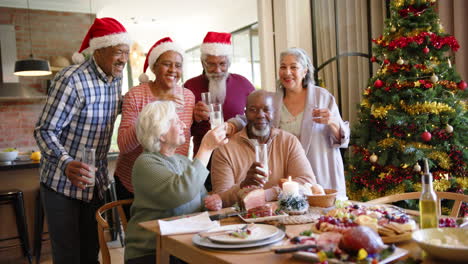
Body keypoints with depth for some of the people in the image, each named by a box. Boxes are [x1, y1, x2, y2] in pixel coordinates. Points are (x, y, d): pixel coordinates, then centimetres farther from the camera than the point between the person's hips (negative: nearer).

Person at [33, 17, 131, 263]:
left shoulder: (115, 79, 2)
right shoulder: (71, 79, -21)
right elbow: (45, 131, -22)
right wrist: (66, 164, -38)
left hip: (96, 183, 7)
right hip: (62, 183, -6)